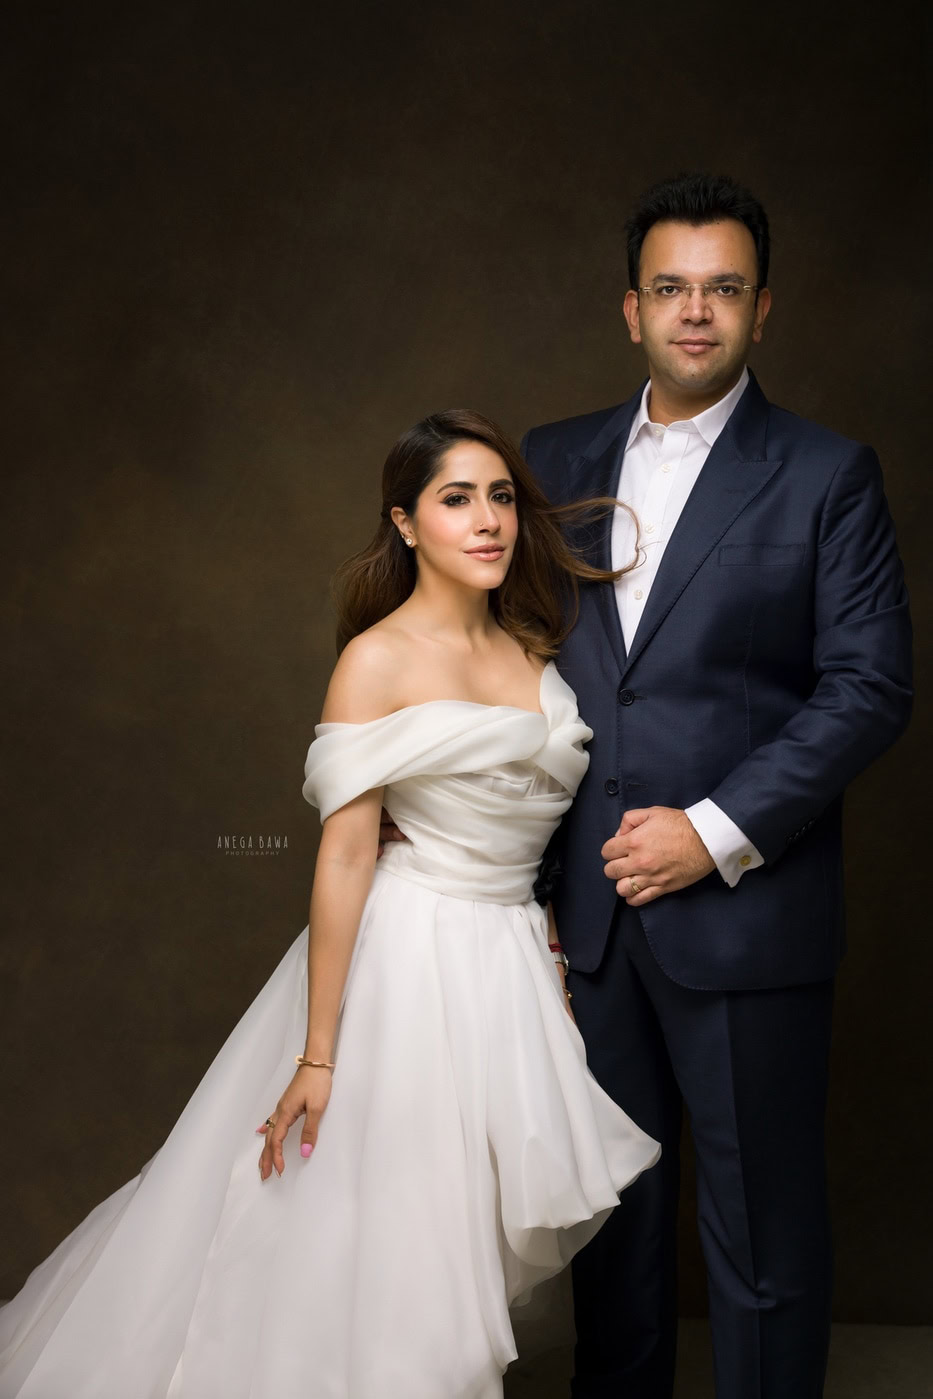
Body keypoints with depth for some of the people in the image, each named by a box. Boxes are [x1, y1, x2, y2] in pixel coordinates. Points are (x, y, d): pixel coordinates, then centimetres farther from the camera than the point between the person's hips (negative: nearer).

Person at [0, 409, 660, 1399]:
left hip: (514, 961, 6)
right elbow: (344, 855, -15)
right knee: (383, 1234, 3)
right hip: (410, 957, -6)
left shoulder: (533, 651, 7)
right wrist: (317, 1055, -16)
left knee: (468, 1236, 14)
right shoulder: (378, 661, -11)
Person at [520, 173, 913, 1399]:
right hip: (591, 905, 4)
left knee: (761, 1222, 7)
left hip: (745, 911, -4)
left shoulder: (827, 475, -2)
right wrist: (529, 869, 6)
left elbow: (870, 686, -8)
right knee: (613, 1198, 17)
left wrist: (716, 833, -15)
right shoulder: (558, 461, 9)